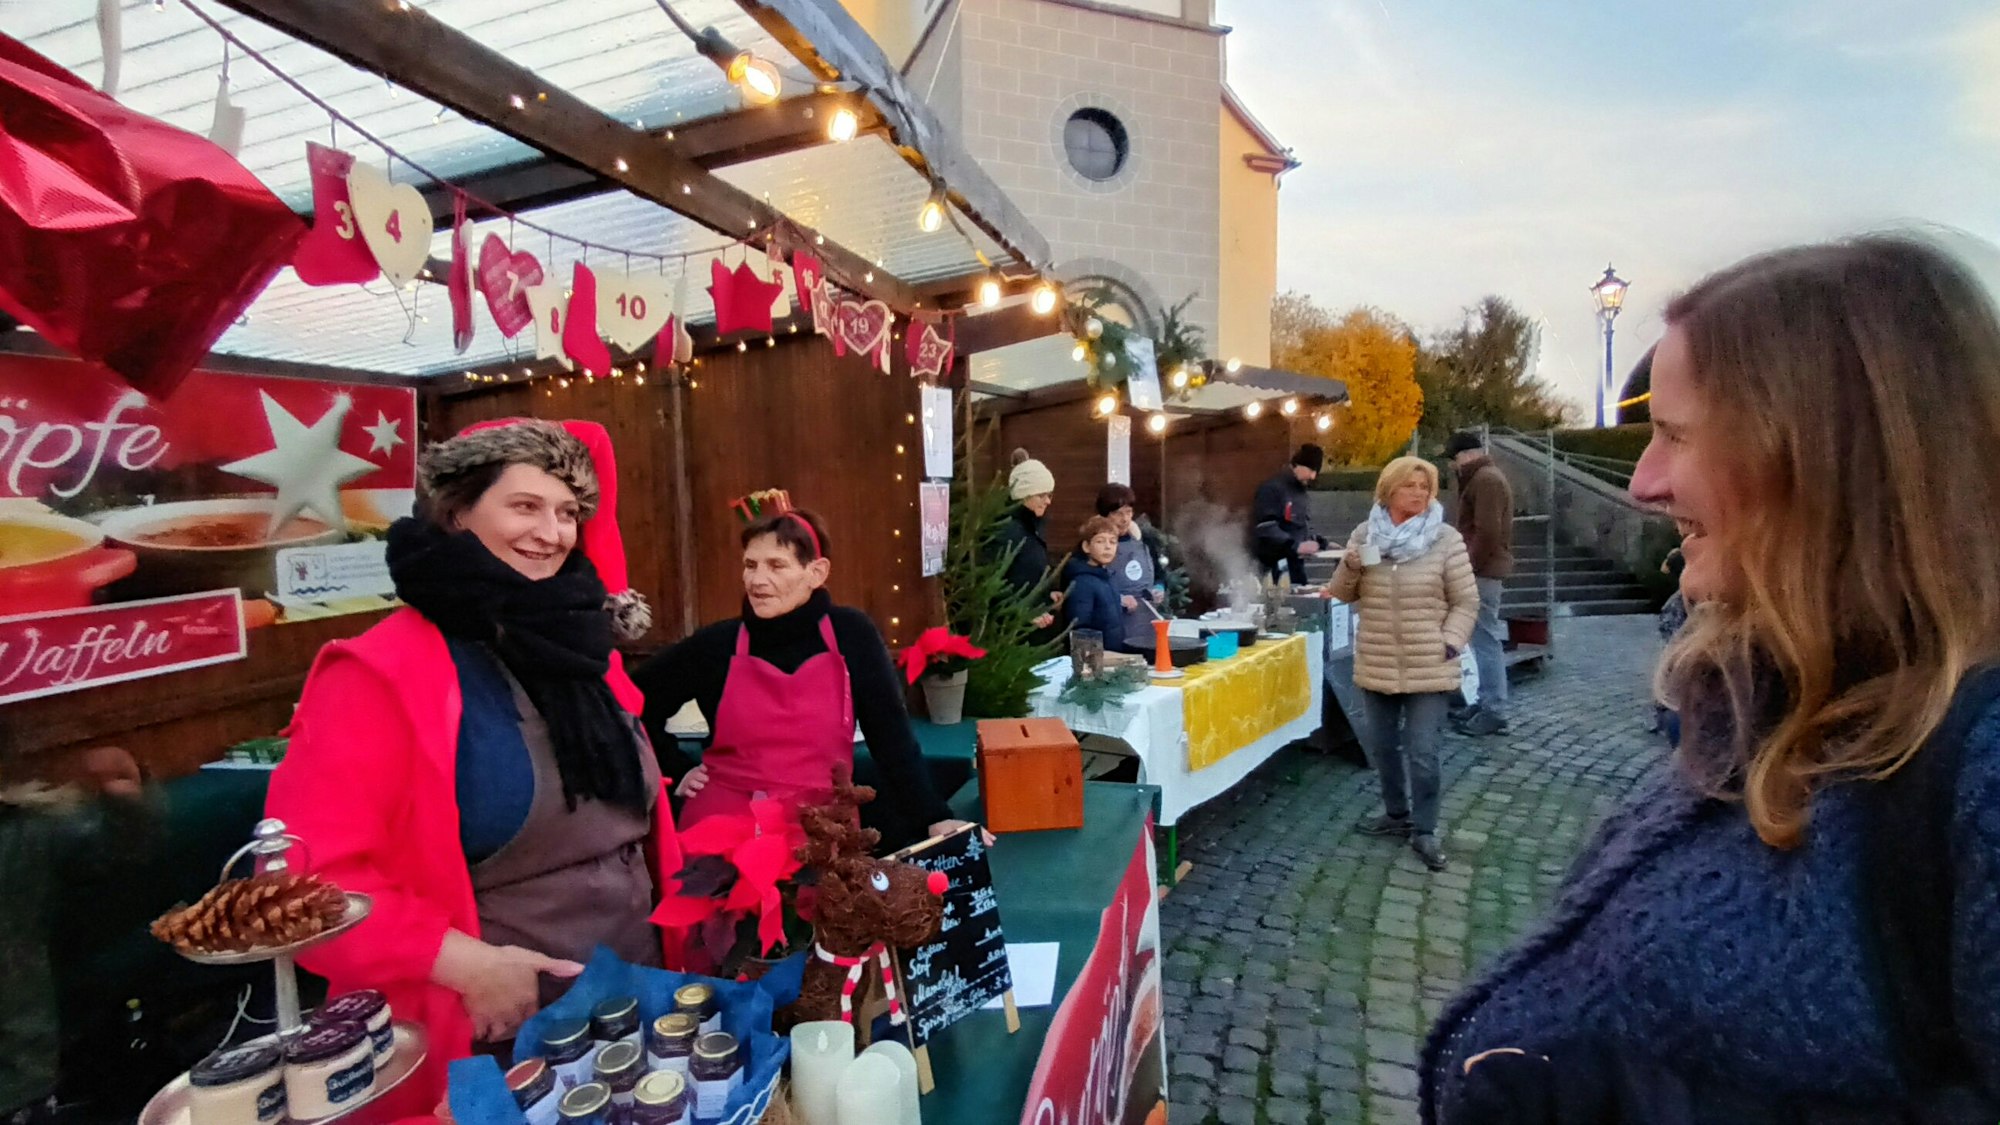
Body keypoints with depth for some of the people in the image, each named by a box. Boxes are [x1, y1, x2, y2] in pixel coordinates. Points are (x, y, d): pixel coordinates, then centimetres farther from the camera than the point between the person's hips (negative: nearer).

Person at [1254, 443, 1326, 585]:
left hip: (1296, 566, 9)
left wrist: (1322, 543, 9)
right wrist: (1295, 545, -26)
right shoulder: (1272, 488, -10)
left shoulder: (1300, 491, 19)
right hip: (1276, 570, -9)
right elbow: (1265, 528, -19)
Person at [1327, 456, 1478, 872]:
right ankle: (1397, 813, 36)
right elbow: (1343, 595, 6)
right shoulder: (1364, 534, 2)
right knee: (1383, 745, 16)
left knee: (1422, 752, -1)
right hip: (1376, 666, 4)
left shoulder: (1446, 539, -7)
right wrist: (1350, 566, -13)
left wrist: (1449, 643, -14)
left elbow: (1466, 602, -3)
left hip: (1428, 669, -4)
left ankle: (1424, 830, 16)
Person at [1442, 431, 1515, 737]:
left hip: (1483, 573, -11)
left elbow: (1487, 534, -21)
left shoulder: (1485, 480, -14)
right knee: (1484, 640, 13)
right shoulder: (1486, 477, 20)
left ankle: (1494, 712, -4)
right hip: (1485, 570, 11)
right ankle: (1486, 702, 20)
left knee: (1486, 641, -8)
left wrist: (1466, 568, -19)